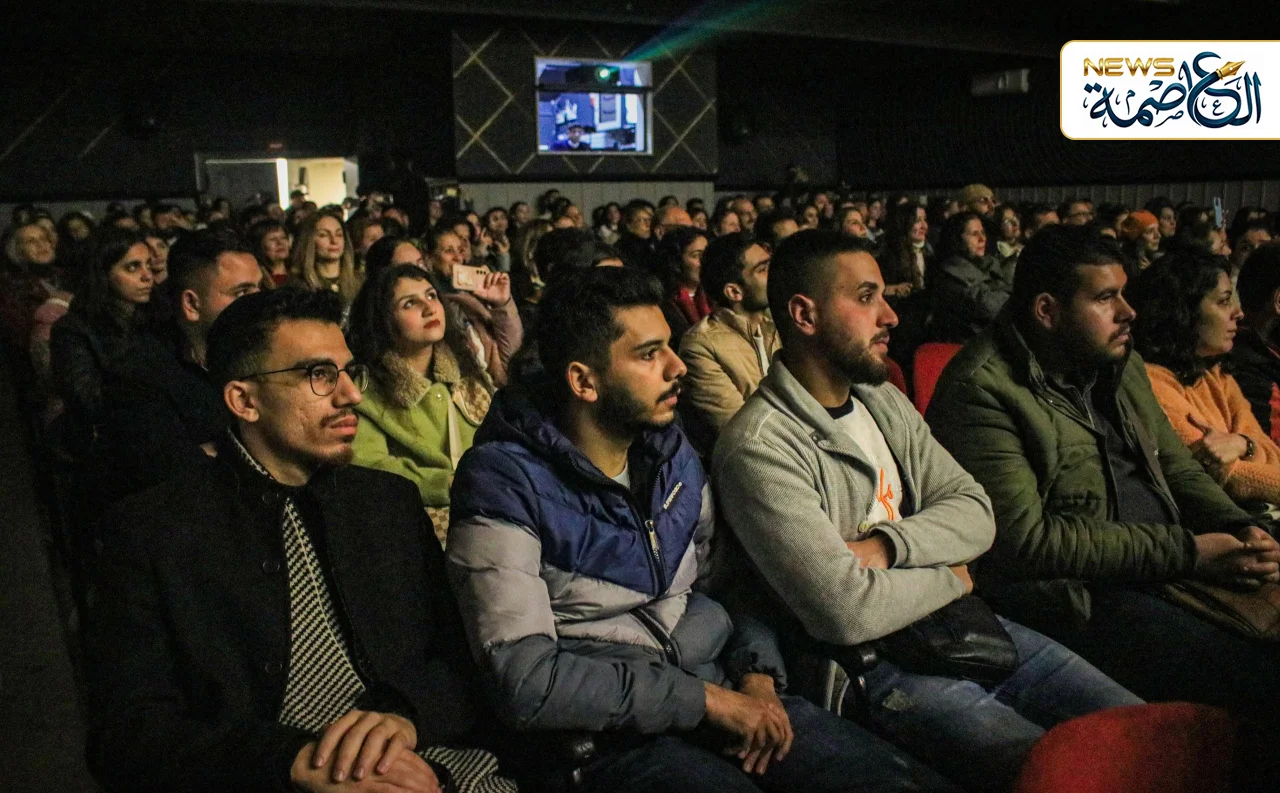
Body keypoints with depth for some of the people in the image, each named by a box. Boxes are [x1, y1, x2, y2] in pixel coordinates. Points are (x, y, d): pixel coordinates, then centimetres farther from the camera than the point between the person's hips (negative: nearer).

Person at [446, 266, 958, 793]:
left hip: (722, 689, 6)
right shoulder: (504, 483, -12)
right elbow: (526, 680, -18)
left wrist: (758, 672, -3)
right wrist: (706, 698, -17)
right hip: (613, 732, -5)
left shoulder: (671, 452, 8)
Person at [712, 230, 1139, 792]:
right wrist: (949, 577, -6)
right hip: (876, 665, -7)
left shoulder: (884, 402, 10)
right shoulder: (758, 448, -19)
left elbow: (975, 514, 4)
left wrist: (884, 544, -16)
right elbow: (845, 613, -25)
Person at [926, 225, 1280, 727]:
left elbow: (1176, 464, 23)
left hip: (1171, 570, 9)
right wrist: (1186, 552, -15)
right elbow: (1025, 539, -18)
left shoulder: (1119, 363, 15)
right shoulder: (981, 389, -13)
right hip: (1075, 595, -8)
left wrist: (1238, 529, 1)